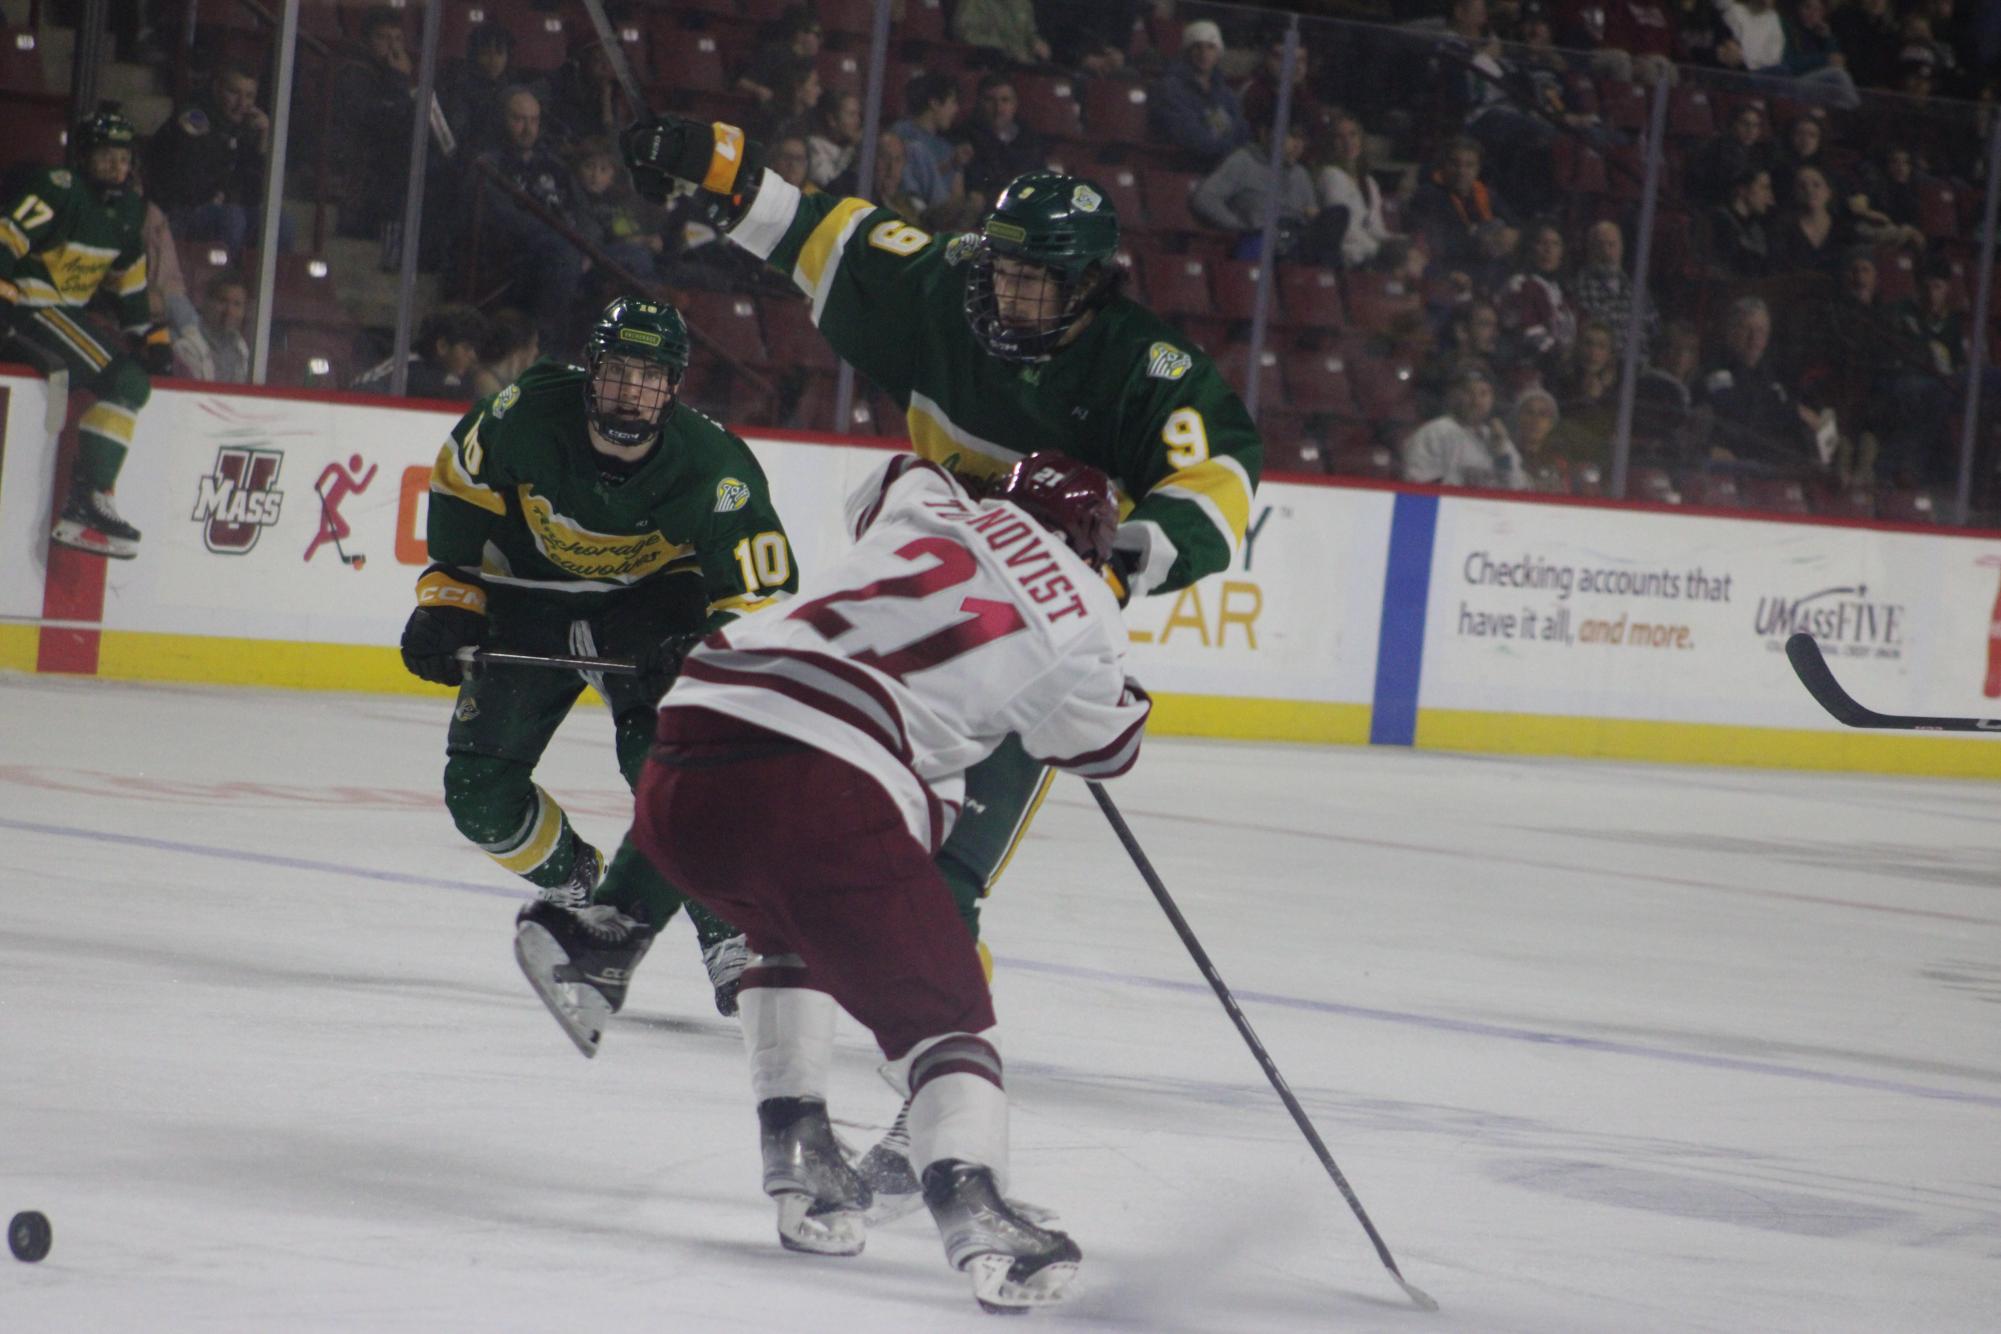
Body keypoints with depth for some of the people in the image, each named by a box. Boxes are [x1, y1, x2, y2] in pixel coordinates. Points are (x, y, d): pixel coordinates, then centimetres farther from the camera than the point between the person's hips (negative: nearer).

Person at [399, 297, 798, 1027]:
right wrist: (447, 597, -5)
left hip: (652, 607, -2)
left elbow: (764, 590, -17)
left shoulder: (714, 468, -27)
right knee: (479, 792, -4)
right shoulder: (524, 417, -24)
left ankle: (725, 933, -9)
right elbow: (459, 484, -3)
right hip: (530, 600, 2)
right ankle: (568, 878, 25)